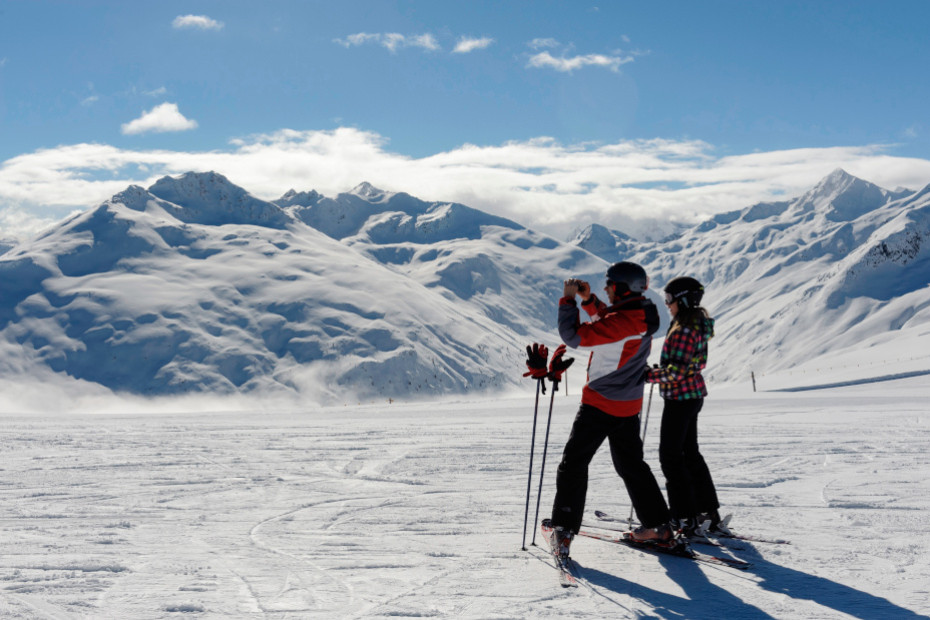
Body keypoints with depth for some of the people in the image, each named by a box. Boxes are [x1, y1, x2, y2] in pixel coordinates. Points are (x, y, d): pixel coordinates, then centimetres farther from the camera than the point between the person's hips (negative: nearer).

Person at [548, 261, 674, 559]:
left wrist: (568, 299, -14)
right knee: (631, 463, 20)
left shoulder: (622, 321, -24)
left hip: (601, 403, -8)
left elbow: (575, 336, -25)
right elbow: (607, 322, 22)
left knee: (574, 462, 1)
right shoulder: (642, 316, 3)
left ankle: (564, 529, -1)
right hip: (629, 405, 8)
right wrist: (588, 299, 10)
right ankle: (658, 524, 22)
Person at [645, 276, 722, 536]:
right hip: (693, 394, 10)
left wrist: (650, 375, -18)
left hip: (680, 397, -10)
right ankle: (709, 511, 23)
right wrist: (660, 372, 17)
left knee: (670, 456, -3)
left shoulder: (684, 330, -21)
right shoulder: (698, 324, 11)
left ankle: (687, 518, -2)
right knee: (690, 452, 17)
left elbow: (678, 369, -25)